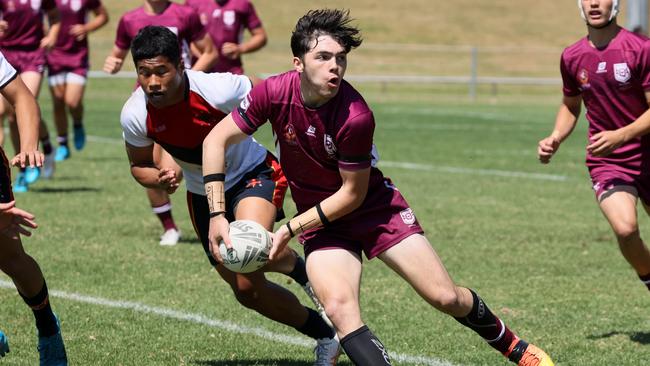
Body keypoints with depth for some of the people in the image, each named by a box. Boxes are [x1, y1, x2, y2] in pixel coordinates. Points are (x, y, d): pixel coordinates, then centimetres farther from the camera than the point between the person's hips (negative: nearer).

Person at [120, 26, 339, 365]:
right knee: (248, 290, 6)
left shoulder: (218, 89, -31)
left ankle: (297, 266, -2)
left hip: (253, 174, -5)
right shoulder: (134, 115, -20)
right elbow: (139, 165, 0)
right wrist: (159, 179, -23)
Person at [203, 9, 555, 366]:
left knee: (447, 298, -2)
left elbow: (352, 194, -17)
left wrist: (290, 229, -18)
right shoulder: (274, 93, -20)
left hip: (375, 207, -2)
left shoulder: (356, 117, -29)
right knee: (340, 307, -25)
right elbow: (216, 141, -10)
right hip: (322, 223, 2)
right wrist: (217, 214, -17)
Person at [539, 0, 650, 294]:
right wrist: (555, 138, -1)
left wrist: (620, 136, -27)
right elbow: (571, 106, 17)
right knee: (625, 228, -23)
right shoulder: (572, 57, 1)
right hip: (606, 162, 1)